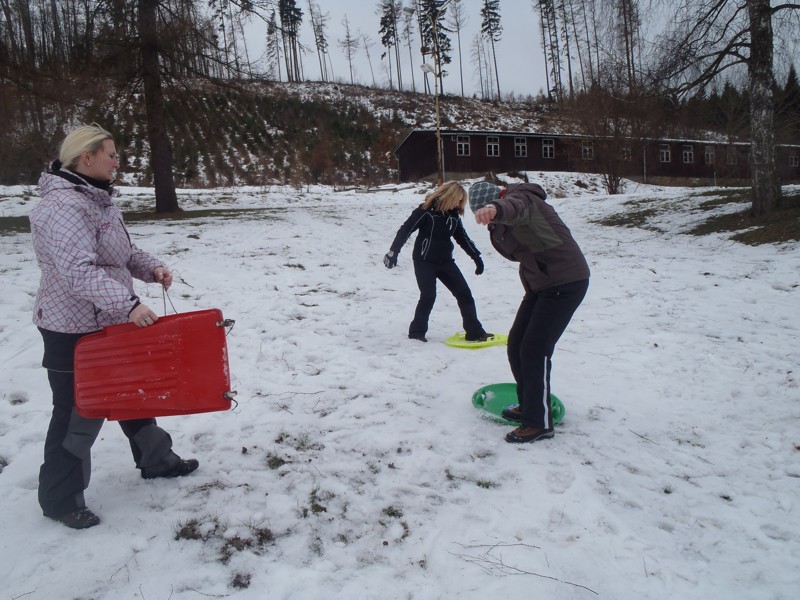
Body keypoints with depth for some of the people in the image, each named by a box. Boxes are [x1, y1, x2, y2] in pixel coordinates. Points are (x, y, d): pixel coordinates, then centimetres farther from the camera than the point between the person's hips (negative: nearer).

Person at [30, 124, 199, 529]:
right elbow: (79, 271, -33)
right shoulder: (63, 207, -22)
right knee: (78, 411, 2)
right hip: (73, 330, -10)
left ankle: (156, 460, 37)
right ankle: (60, 498, 21)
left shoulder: (97, 200, 10)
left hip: (107, 323, 10)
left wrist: (152, 268, 0)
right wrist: (128, 304, -40)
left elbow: (121, 253, 17)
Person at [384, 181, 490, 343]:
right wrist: (393, 252, -21)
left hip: (445, 261, 7)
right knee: (428, 296, -10)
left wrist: (476, 257, 15)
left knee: (464, 293, 1)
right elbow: (406, 229, -16)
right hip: (424, 261, -6)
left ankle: (474, 332, 7)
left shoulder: (453, 215, 6)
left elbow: (463, 237, 16)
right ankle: (417, 331, 10)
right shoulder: (426, 210, -14)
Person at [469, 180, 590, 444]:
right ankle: (529, 405, 28)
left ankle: (539, 422, 1)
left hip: (566, 282, -10)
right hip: (540, 284, 10)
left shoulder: (522, 199, -18)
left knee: (534, 350, -11)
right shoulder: (501, 226, 10)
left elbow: (514, 208, -46)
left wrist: (494, 209, -65)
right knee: (516, 345, 11)